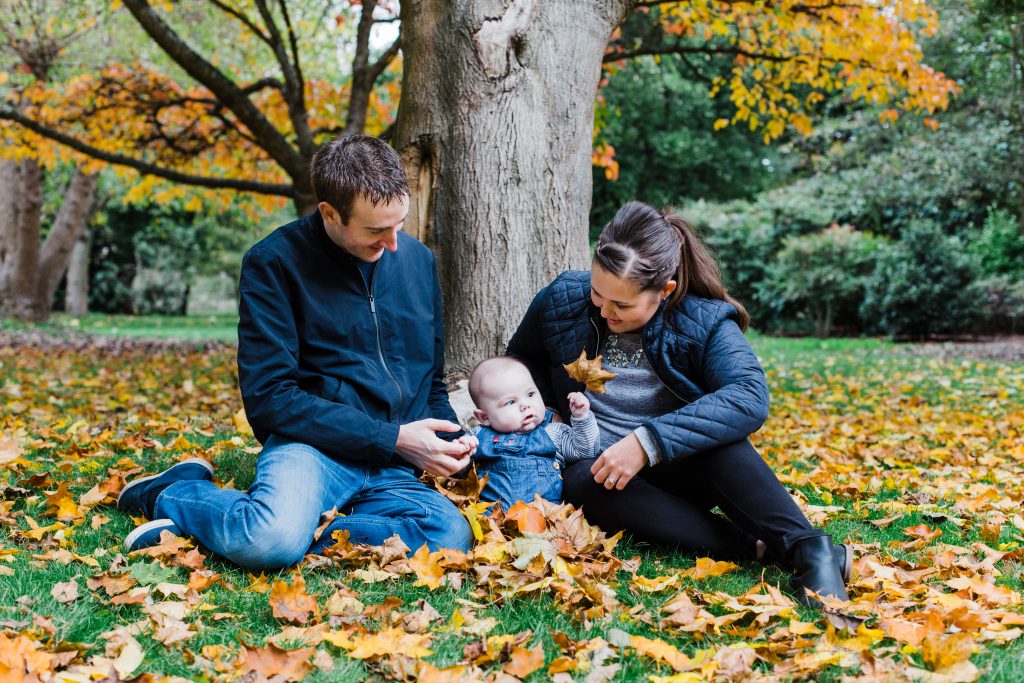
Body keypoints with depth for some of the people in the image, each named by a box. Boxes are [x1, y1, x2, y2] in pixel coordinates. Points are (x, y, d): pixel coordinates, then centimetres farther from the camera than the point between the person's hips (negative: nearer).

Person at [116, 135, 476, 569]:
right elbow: (268, 397, -10)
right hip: (314, 447, -4)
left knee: (452, 535, -29)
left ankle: (292, 532, -14)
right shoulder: (274, 262, -4)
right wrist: (392, 438, -13)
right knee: (271, 542, -37)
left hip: (392, 470, 4)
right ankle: (174, 494, -2)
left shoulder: (418, 260, 13)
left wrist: (450, 435, 1)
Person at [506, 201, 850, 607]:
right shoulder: (562, 300, -7)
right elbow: (522, 357, 14)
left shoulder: (704, 321, -14)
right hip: (599, 469, 2)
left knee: (714, 433, -36)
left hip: (682, 467, -1)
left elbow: (751, 398, -32)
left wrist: (649, 442, -42)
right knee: (583, 483, -37)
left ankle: (808, 550, -42)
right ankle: (759, 549, -41)